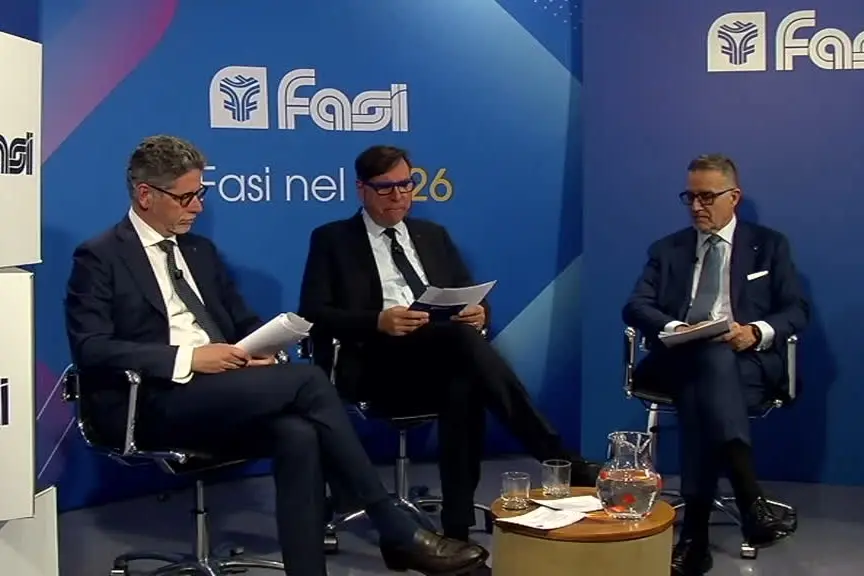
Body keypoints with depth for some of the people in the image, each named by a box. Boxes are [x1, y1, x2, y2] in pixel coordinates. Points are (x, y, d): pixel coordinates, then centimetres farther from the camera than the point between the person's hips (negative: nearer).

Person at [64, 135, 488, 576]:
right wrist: (186, 357, -21)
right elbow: (91, 349, -11)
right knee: (307, 379, -24)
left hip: (220, 393, 6)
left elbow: (244, 322, 23)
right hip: (154, 402, -6)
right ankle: (398, 530, -17)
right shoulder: (99, 258, 0)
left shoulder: (200, 251, 21)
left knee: (297, 432, -28)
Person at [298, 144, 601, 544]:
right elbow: (313, 315, -1)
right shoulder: (332, 240, 10)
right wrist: (378, 322, -19)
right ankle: (561, 460, -36)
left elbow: (470, 297, 21)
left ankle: (458, 528, -32)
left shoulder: (433, 235, 24)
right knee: (463, 338, -35)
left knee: (464, 388, -36)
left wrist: (478, 312, -6)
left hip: (445, 359, 4)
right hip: (378, 366, -4)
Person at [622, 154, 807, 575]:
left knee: (702, 387, -38)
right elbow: (635, 307, 7)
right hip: (680, 359, 1)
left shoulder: (769, 245, 16)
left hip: (747, 359, -1)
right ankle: (751, 502, -46)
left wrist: (757, 332, -15)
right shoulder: (667, 249, 20)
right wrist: (672, 326, -15)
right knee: (706, 364, -38)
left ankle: (695, 532, -41)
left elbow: (796, 311, 7)